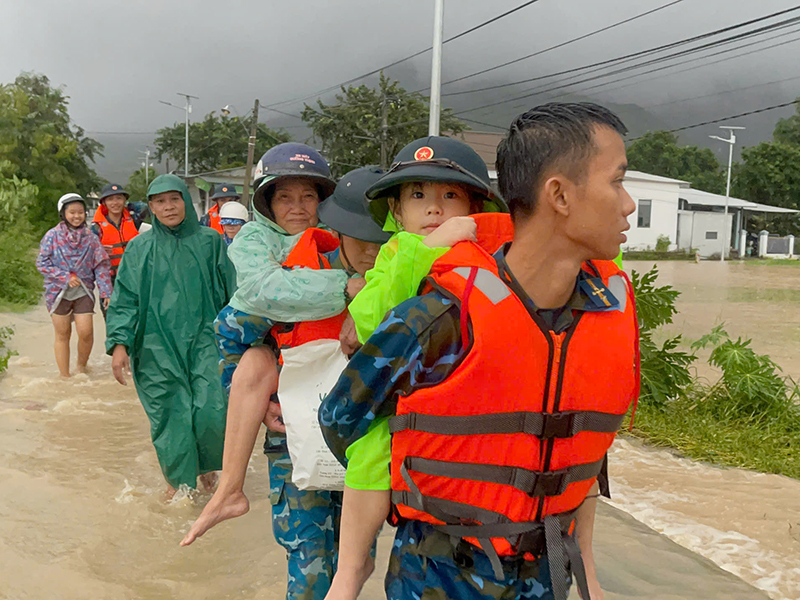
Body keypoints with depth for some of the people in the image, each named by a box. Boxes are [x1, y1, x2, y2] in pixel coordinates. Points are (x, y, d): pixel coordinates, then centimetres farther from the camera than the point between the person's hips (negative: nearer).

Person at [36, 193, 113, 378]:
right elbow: (42, 263, -3)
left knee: (86, 332, -9)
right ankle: (65, 376, 17)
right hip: (58, 292, -1)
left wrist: (106, 292, -5)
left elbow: (101, 266, 2)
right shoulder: (52, 236, -1)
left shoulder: (90, 238, 2)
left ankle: (82, 366, 20)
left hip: (83, 291, 1)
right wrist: (66, 277, -12)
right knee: (62, 334, 6)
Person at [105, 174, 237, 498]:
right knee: (170, 413, 1)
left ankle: (207, 464, 20)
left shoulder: (209, 241, 5)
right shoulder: (139, 248, 5)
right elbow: (125, 298, 3)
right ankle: (179, 479, 24)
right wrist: (119, 343, -7)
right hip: (159, 346, 0)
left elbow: (230, 291, 9)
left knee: (212, 410, -10)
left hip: (204, 339, 0)